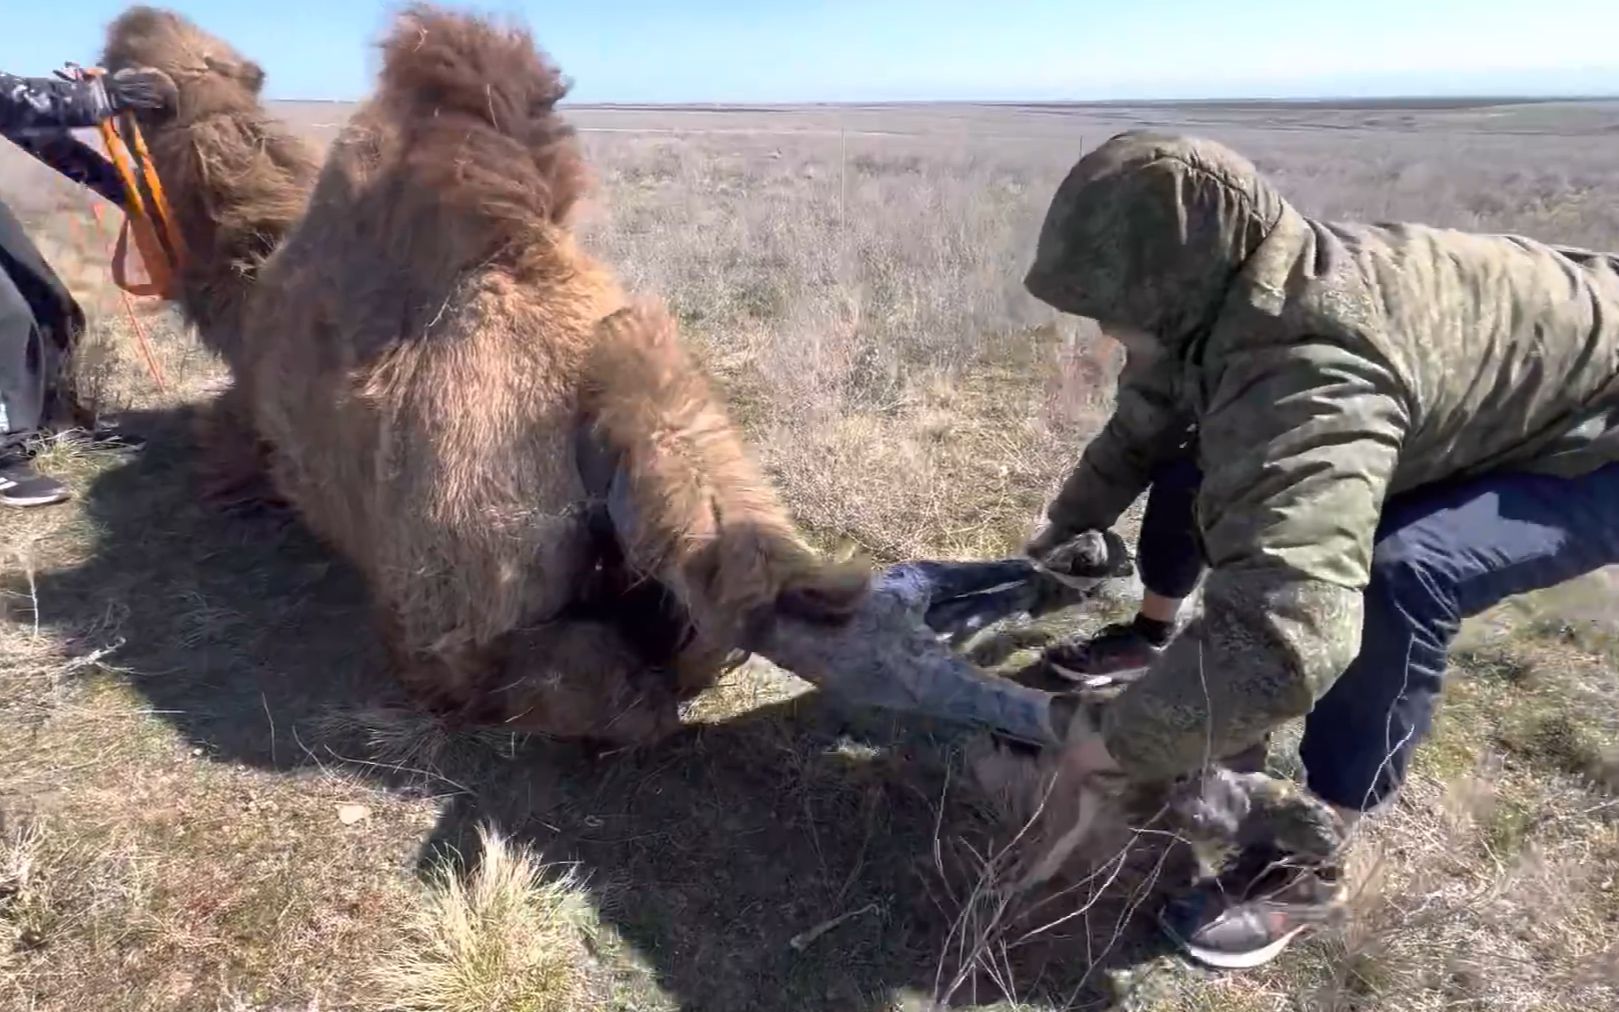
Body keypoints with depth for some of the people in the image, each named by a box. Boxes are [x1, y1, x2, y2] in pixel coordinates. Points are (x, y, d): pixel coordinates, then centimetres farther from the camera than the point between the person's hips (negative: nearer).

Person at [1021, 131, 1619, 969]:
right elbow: (1139, 430, 4)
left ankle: (1307, 869, -17)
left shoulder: (1306, 369, -45)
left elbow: (1284, 633, -54)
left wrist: (1124, 745, -40)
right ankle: (1145, 647, 29)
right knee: (1194, 469, 7)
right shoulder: (1221, 296, -15)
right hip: (1492, 398, 9)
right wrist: (1058, 538, 6)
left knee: (1400, 576, -36)